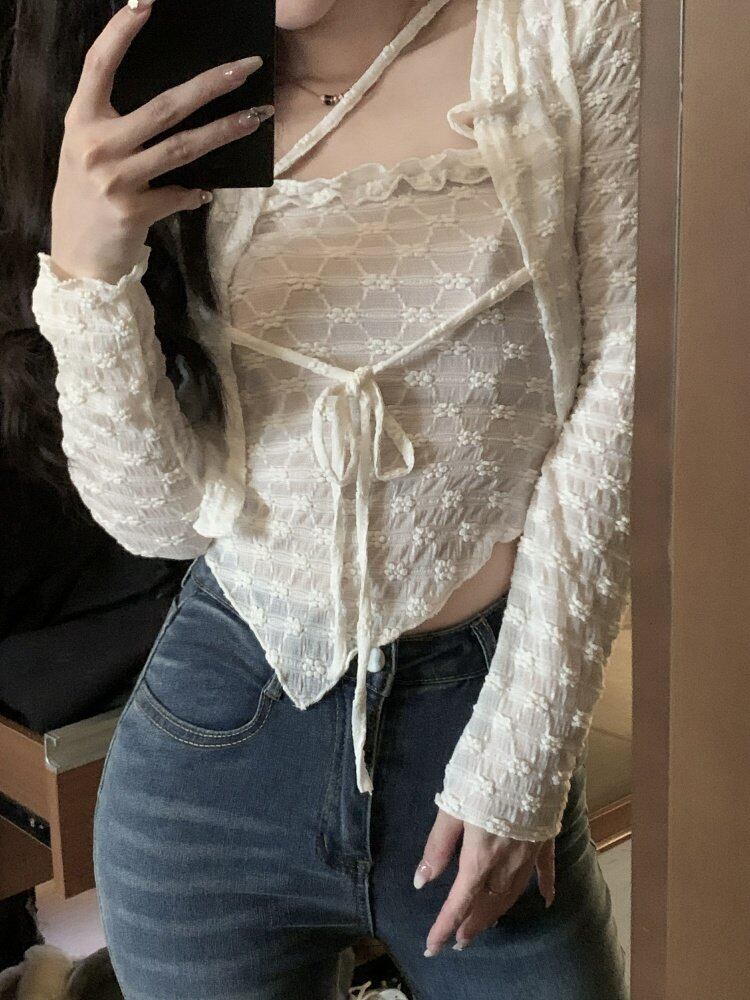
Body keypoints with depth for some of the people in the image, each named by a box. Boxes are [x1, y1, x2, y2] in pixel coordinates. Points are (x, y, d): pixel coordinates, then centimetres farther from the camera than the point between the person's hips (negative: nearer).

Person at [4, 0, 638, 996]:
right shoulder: (172, 114, 2)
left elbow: (615, 401, -6)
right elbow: (157, 514, -3)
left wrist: (521, 760, -8)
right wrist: (85, 274, -21)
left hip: (485, 709, -1)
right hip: (218, 740, 2)